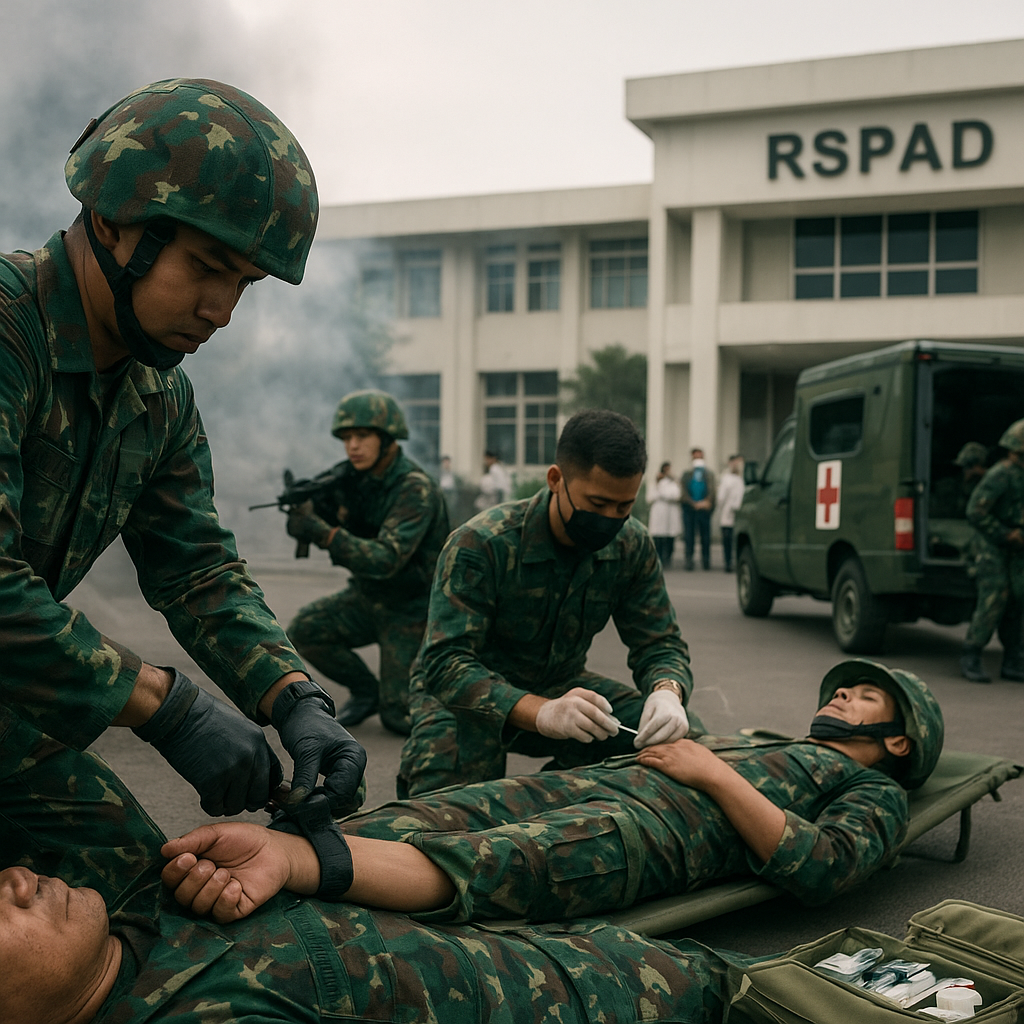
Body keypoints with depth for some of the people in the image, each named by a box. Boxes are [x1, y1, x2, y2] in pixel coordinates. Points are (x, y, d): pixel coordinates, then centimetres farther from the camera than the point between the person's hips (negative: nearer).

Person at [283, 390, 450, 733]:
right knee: (304, 630, -13)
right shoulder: (356, 479, -3)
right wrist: (310, 509, -27)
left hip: (410, 608, -7)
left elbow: (385, 560, -36)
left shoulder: (414, 490, -26)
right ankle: (365, 691, 8)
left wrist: (321, 532, -45)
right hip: (368, 598, 7)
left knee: (399, 717, -8)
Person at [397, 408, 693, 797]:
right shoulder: (479, 544, -26)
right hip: (468, 695, -5)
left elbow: (659, 644, -6)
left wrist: (668, 692, -33)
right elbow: (445, 662, -32)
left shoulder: (632, 547, -9)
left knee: (677, 738, -16)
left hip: (559, 686, 5)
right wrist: (541, 712, -50)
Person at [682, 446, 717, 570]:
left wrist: (706, 502, -16)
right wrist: (695, 504, -10)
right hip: (689, 509, 0)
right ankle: (689, 562, -4)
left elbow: (712, 490, 2)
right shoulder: (686, 474, 14)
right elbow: (684, 493, 4)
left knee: (705, 536, 1)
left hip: (704, 509, 0)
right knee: (688, 537, -4)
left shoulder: (709, 474, 12)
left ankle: (706, 561, 8)